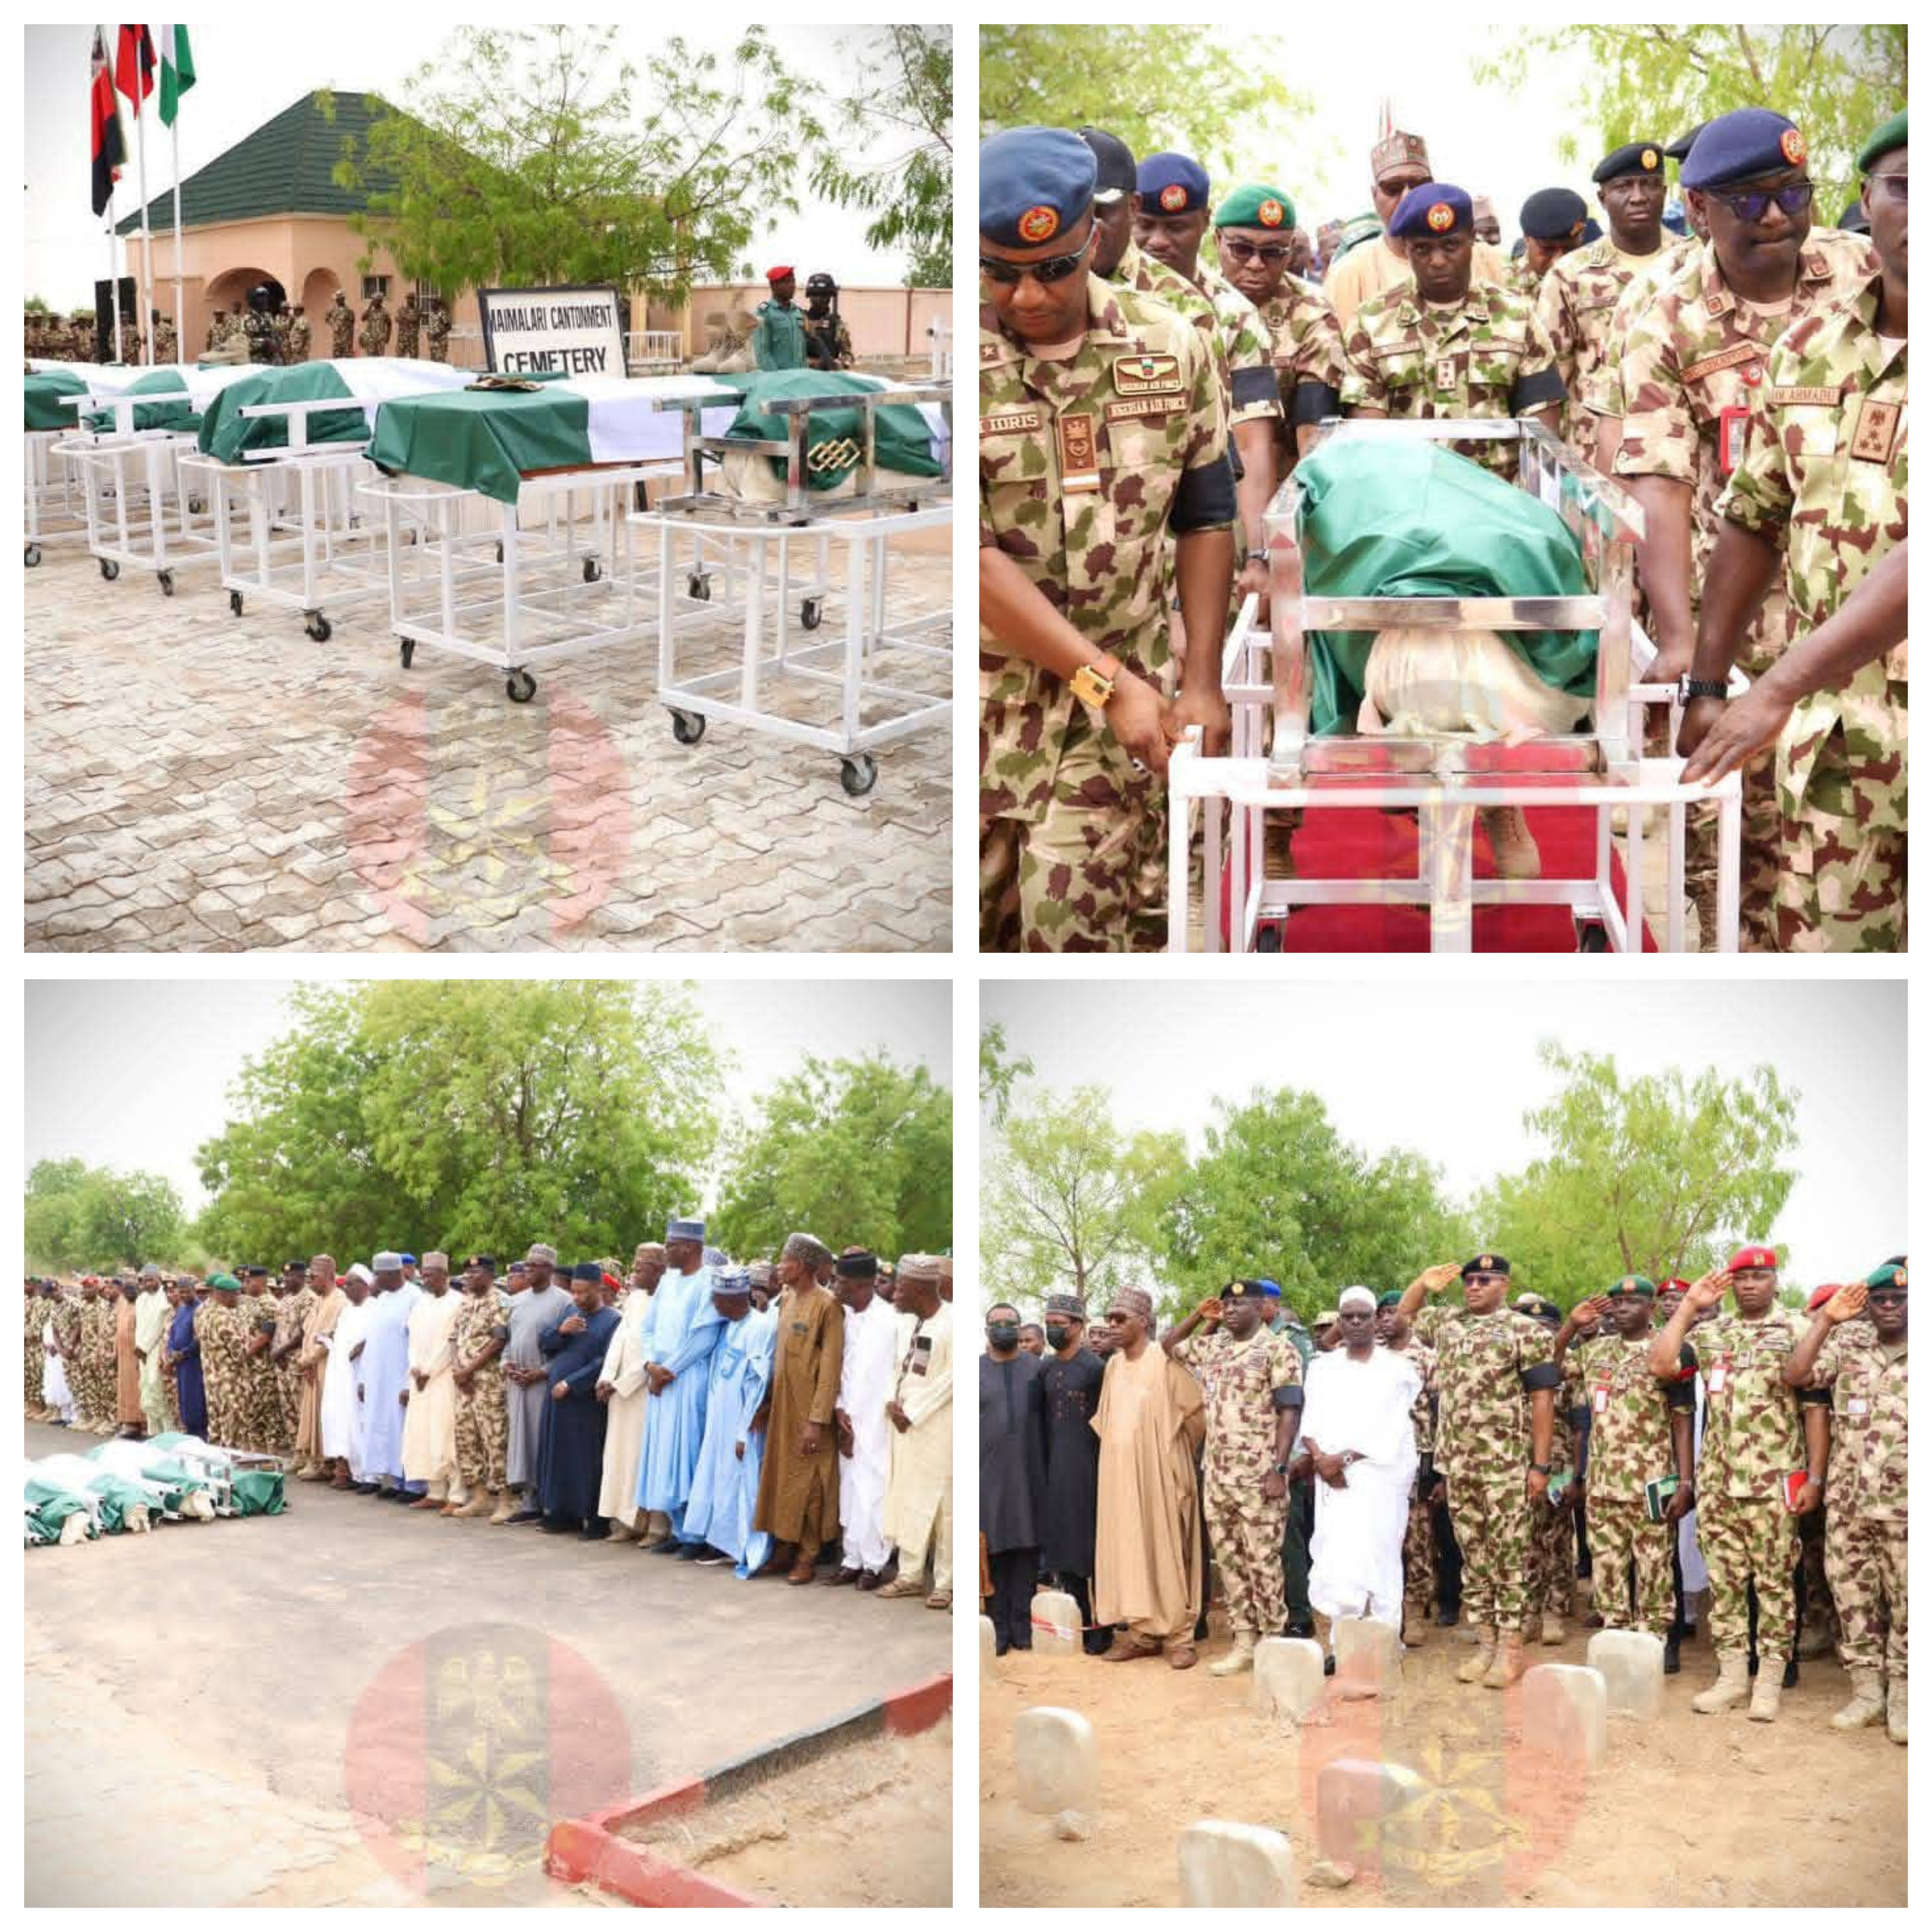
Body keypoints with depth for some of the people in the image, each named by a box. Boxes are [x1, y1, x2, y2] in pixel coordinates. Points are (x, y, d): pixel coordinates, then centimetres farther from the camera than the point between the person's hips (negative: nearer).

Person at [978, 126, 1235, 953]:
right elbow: (975, 555, -14)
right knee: (975, 925, 7)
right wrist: (1108, 683, -17)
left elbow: (1204, 519, 11)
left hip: (1127, 690, 1)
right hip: (992, 692, -1)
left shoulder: (1170, 349, 3)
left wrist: (1202, 682, 3)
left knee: (1075, 929, -6)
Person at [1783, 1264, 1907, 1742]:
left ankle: (1901, 1697, 12)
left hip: (1905, 1505, -2)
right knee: (1852, 1596, 7)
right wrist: (1826, 1320, -10)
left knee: (1906, 1601, 2)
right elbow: (1794, 1376, -6)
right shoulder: (1846, 1341, 5)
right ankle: (1866, 1690, 17)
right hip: (1847, 1500, 2)